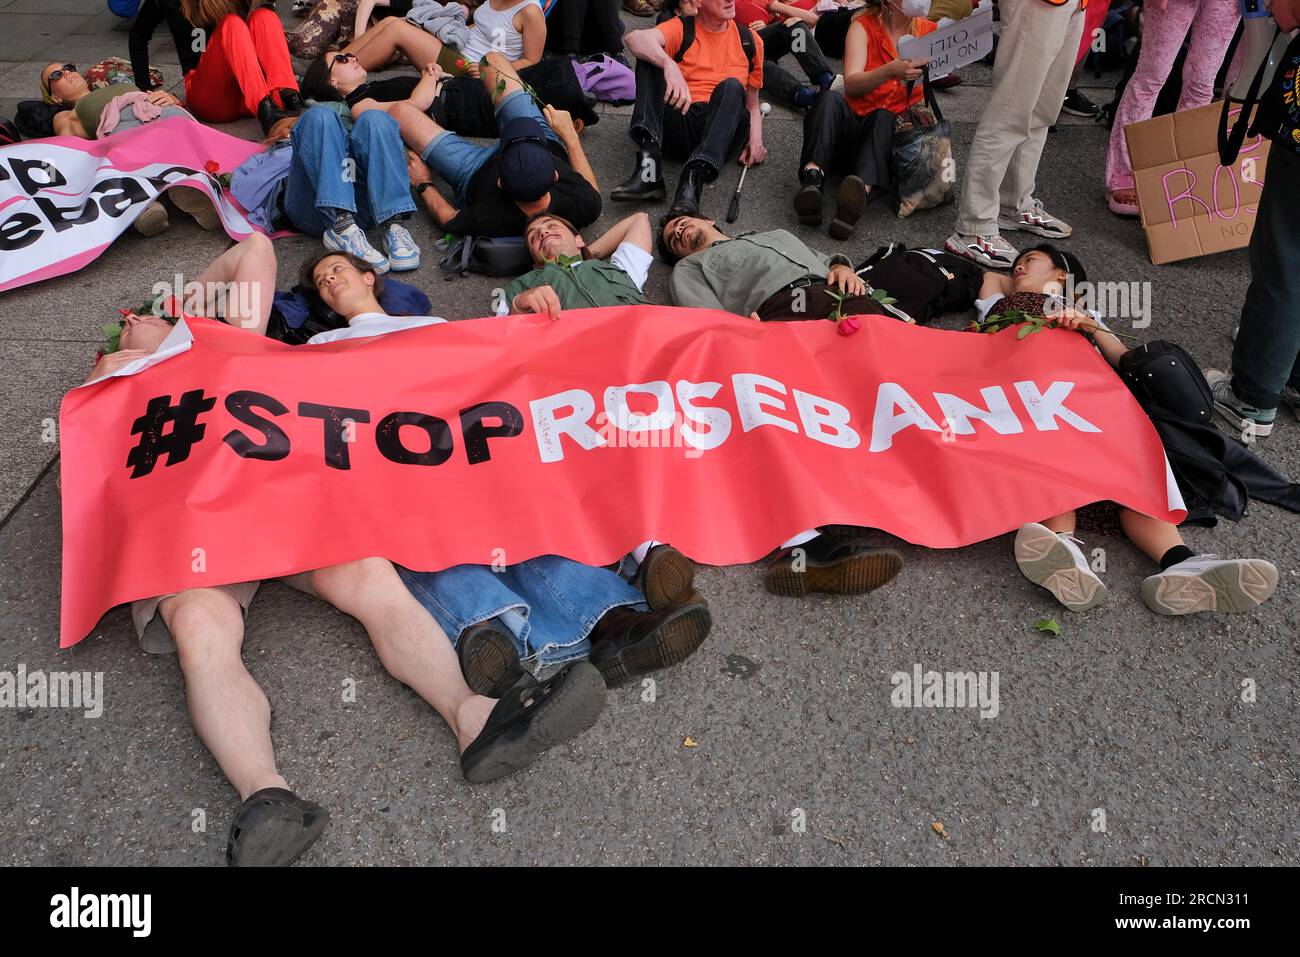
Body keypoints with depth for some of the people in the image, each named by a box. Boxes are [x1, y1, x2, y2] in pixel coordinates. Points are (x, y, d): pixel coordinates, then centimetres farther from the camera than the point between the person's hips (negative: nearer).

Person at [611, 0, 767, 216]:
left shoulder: (750, 40, 15)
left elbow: (752, 104, 21)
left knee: (732, 86, -27)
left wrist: (755, 138, -1)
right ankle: (648, 165, -38)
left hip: (723, 130, 1)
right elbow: (635, 38, -15)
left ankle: (694, 179, -47)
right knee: (650, 56, -16)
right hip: (679, 124, 0)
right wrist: (669, 65, -35)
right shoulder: (682, 29, 7)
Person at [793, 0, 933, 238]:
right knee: (830, 99, -28)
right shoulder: (864, 26, 0)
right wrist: (890, 71, -34)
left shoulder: (929, 31, 7)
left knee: (883, 117, -33)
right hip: (851, 125, 0)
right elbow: (851, 85, -16)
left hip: (893, 130, 0)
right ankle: (812, 178, -51)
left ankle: (862, 190, -61)